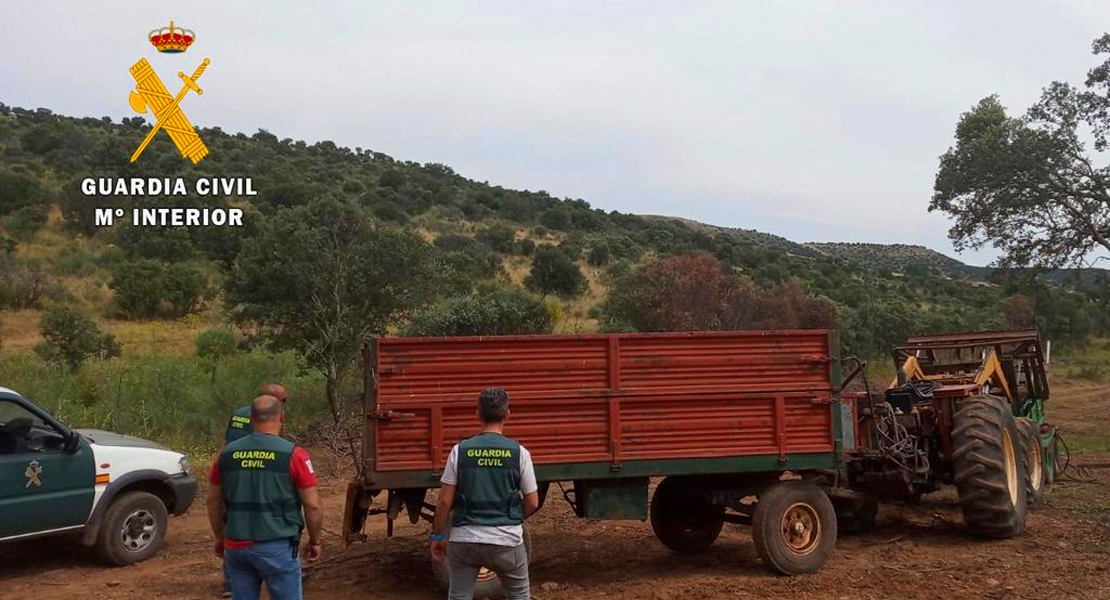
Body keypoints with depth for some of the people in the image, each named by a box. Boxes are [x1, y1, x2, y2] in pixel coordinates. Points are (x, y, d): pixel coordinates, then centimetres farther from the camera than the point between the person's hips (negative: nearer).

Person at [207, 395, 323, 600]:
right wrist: (315, 541, 6)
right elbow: (312, 505, -8)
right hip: (277, 548, -4)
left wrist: (220, 537, 26)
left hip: (236, 546, 4)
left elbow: (213, 501, 12)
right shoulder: (293, 454, -10)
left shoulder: (227, 454, 3)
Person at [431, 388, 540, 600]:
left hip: (464, 540, 1)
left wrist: (438, 535, 10)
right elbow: (532, 503, 1)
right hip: (506, 541, -1)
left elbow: (444, 501, -3)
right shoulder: (519, 452, -4)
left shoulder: (460, 450, -3)